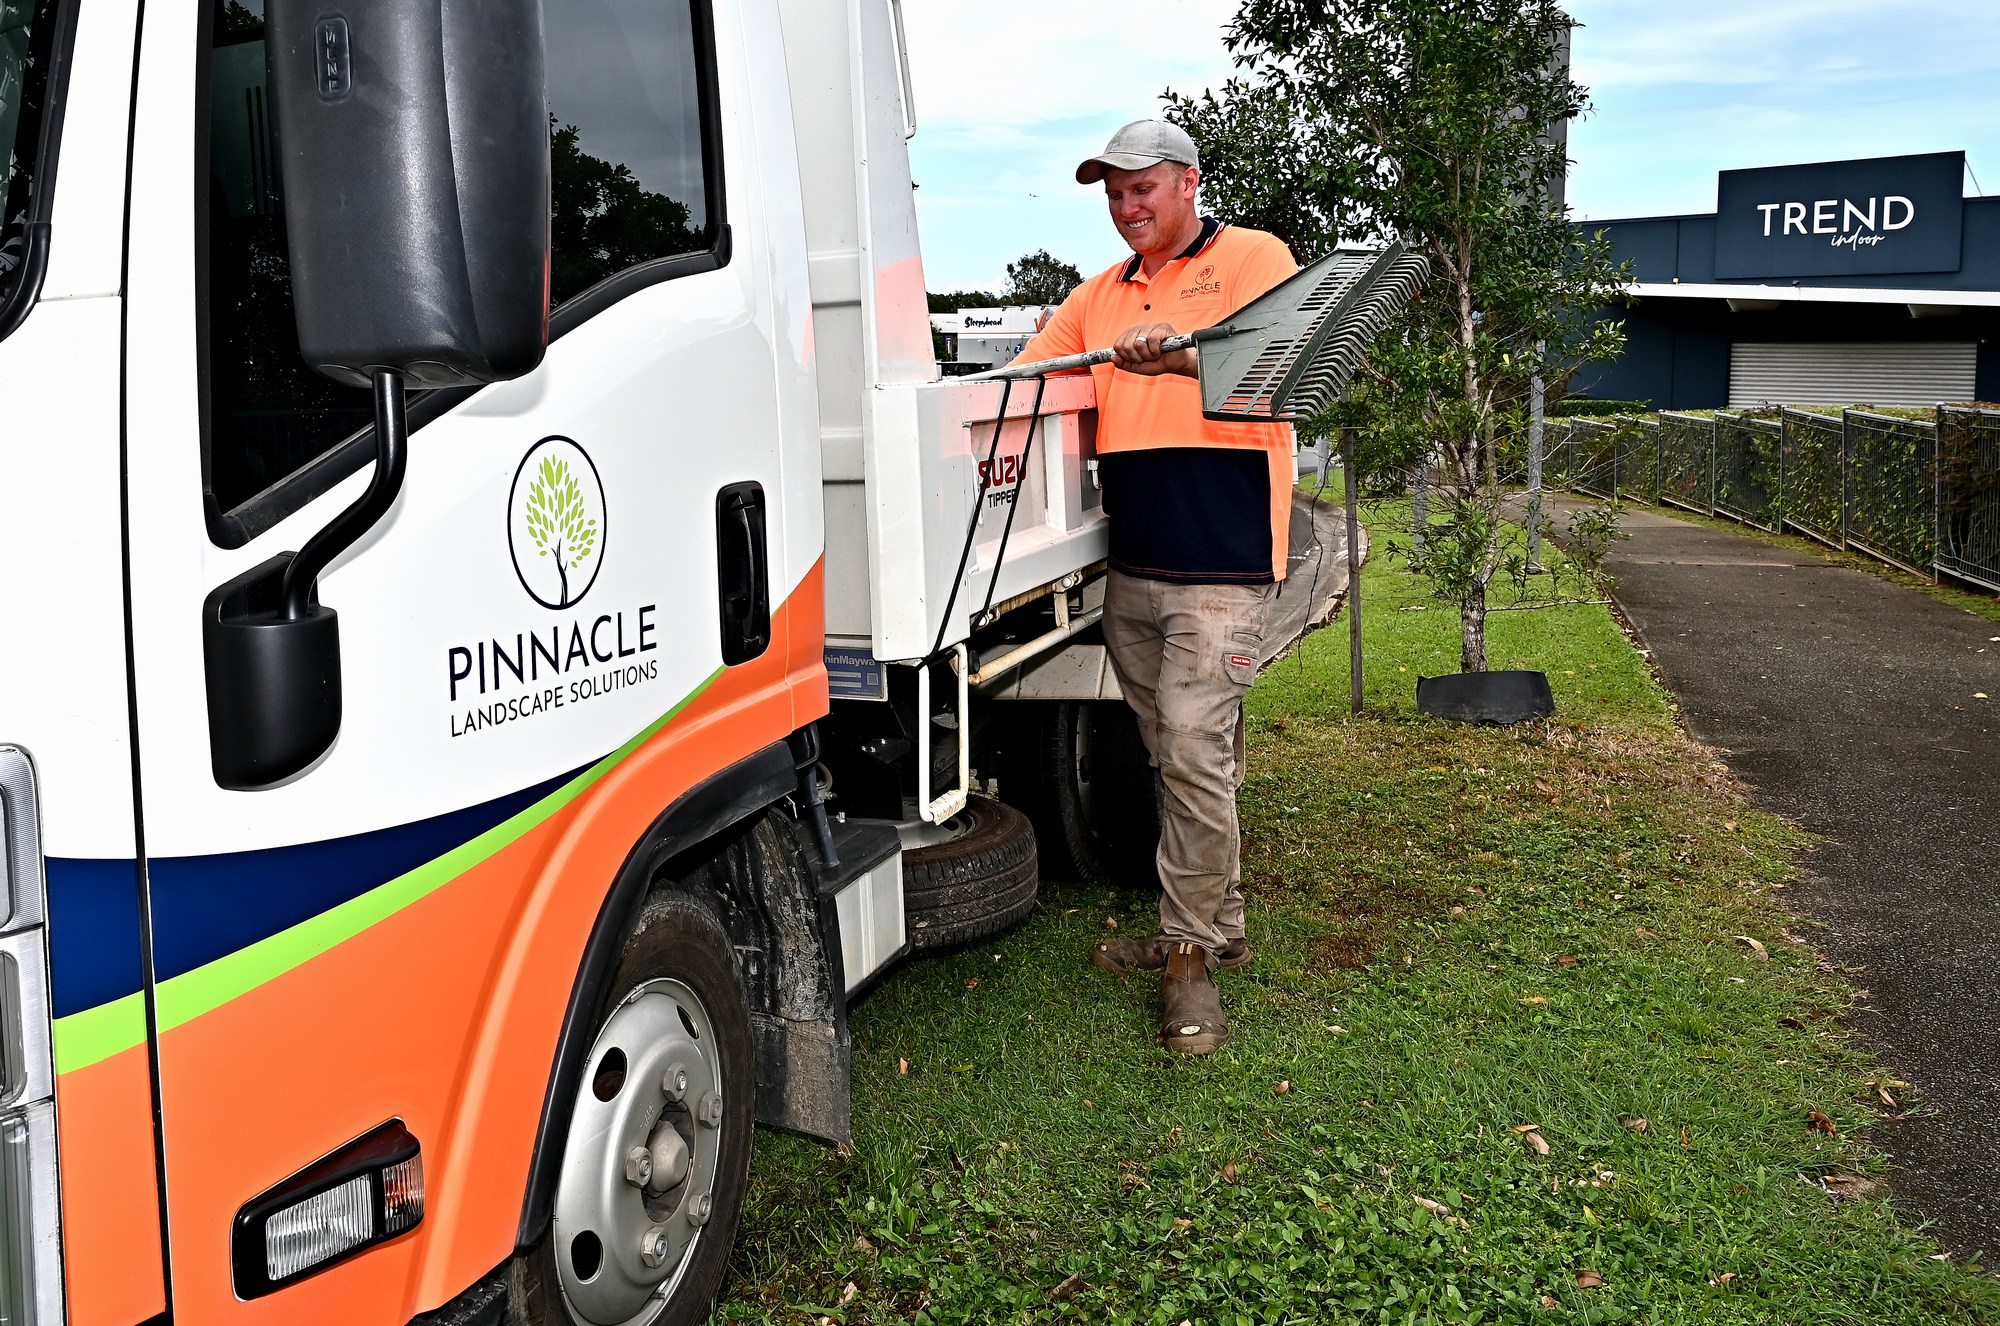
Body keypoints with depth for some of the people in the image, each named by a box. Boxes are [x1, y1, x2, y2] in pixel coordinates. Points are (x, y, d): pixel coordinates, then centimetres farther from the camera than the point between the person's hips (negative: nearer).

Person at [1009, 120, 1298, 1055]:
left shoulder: (1253, 259, 1)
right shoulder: (1100, 294, 19)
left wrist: (1177, 355, -32)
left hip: (1220, 567, -6)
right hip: (1129, 569, 7)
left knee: (1195, 757, -10)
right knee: (1170, 758, 12)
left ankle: (1191, 953, 1)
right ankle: (1214, 926, 25)